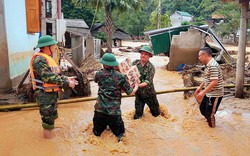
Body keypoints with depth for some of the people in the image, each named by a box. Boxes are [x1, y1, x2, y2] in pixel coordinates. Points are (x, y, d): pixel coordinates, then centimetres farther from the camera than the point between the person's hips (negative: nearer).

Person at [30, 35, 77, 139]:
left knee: (52, 117, 23)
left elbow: (55, 74, 16)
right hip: (45, 95, -10)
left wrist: (66, 78, 3)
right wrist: (67, 83, -25)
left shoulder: (48, 58, 12)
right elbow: (48, 77, -29)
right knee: (48, 119, 0)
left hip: (52, 93, 10)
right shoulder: (39, 59, -21)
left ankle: (49, 135, 40)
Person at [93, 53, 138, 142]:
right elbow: (130, 92, -1)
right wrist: (136, 87, 20)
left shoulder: (99, 74, 0)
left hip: (100, 109, 2)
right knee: (120, 134, 11)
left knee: (97, 132, 21)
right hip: (114, 111, -2)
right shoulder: (120, 77, -6)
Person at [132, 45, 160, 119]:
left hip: (149, 94, -2)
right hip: (138, 93, 2)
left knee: (156, 113, 19)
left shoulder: (151, 67, -17)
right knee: (137, 115, 5)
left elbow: (148, 81, -25)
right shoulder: (135, 63, -6)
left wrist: (138, 85, -41)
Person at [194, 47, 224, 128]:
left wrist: (203, 92, -29)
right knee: (202, 109, 22)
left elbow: (214, 82, -29)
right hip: (209, 93, 10)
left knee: (209, 114, -1)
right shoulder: (208, 64, 8)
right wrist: (200, 87, 23)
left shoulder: (213, 65, -23)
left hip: (215, 95, -10)